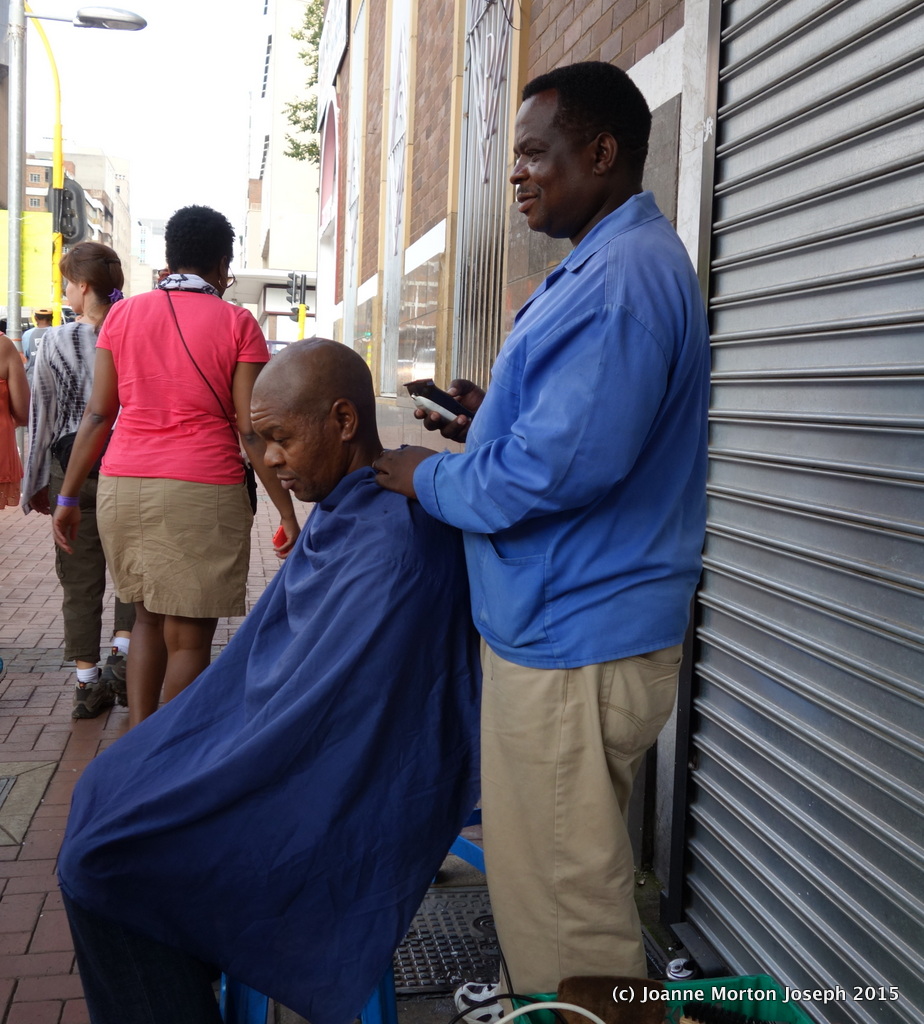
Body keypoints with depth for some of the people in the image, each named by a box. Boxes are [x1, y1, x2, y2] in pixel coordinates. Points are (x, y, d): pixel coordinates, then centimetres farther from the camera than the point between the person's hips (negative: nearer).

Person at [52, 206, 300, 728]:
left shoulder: (124, 314, 9)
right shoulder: (236, 323, -1)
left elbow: (98, 414, 7)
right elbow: (252, 430, -5)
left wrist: (69, 496, 13)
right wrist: (287, 512, -2)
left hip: (123, 484, 5)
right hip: (202, 489, -4)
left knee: (149, 616, 21)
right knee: (188, 637, 3)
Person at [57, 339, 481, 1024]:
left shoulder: (395, 543, -27)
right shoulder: (344, 507, 4)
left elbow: (328, 708, -26)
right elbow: (264, 646, 12)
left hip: (358, 788, -10)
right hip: (302, 735, 10)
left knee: (102, 859, -9)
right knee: (106, 788, 12)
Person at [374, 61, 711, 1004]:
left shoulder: (622, 276, -20)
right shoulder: (613, 263, 15)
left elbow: (561, 467, -28)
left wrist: (431, 479, -12)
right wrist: (492, 422, 11)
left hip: (572, 649, -11)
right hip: (566, 624, 11)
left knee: (563, 897, 4)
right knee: (551, 874, 25)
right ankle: (532, 1000, 43)